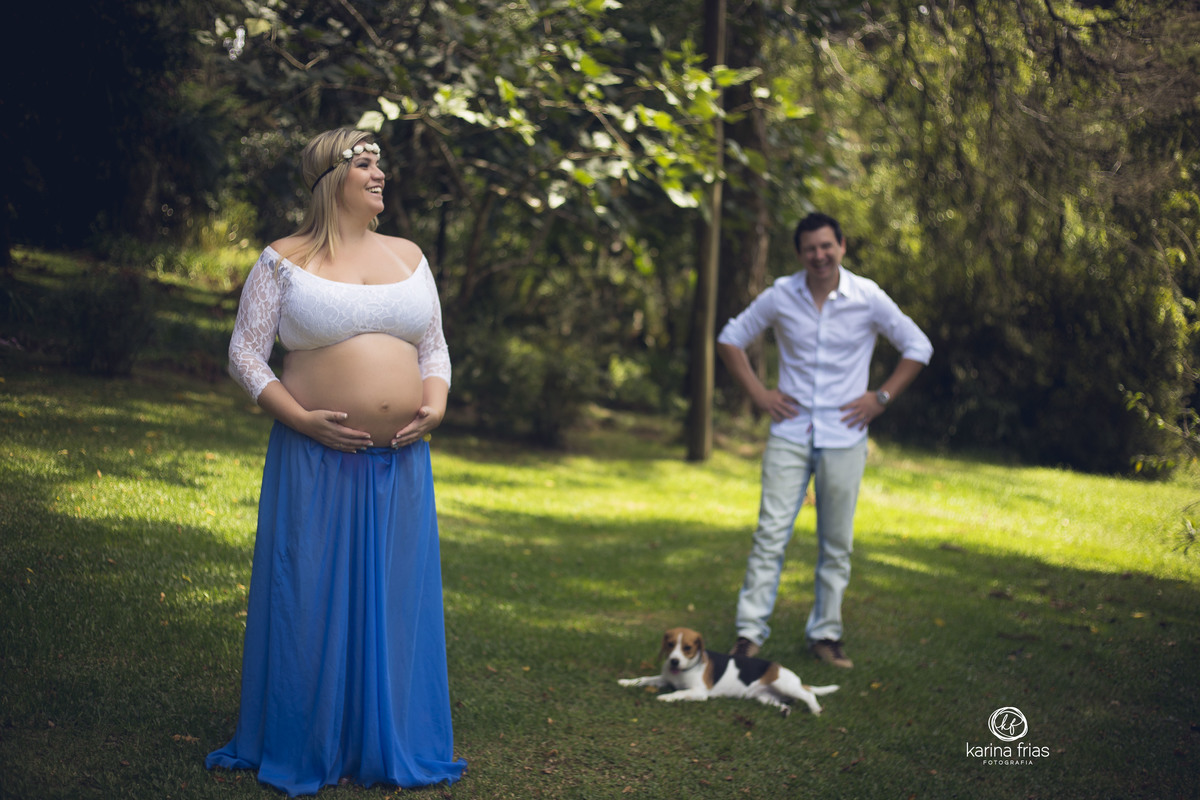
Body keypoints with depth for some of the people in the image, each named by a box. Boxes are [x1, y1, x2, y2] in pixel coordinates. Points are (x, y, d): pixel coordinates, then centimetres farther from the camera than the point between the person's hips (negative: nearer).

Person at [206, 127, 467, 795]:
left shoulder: (409, 256, 12)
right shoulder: (284, 261, 0)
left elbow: (435, 347, 16)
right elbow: (246, 353, 0)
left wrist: (435, 406, -3)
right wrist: (302, 419, -12)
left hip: (401, 460, 4)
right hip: (315, 455, -4)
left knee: (395, 597, 7)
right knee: (311, 597, 2)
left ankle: (388, 743, 20)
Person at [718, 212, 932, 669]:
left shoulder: (868, 298, -3)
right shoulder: (781, 295, 0)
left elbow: (918, 348, 6)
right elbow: (730, 339, 11)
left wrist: (881, 397, -1)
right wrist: (757, 393, 3)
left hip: (844, 438, 0)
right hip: (790, 434, 0)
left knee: (837, 543, 7)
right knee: (771, 533, -6)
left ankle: (825, 634, 19)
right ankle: (750, 632, 0)